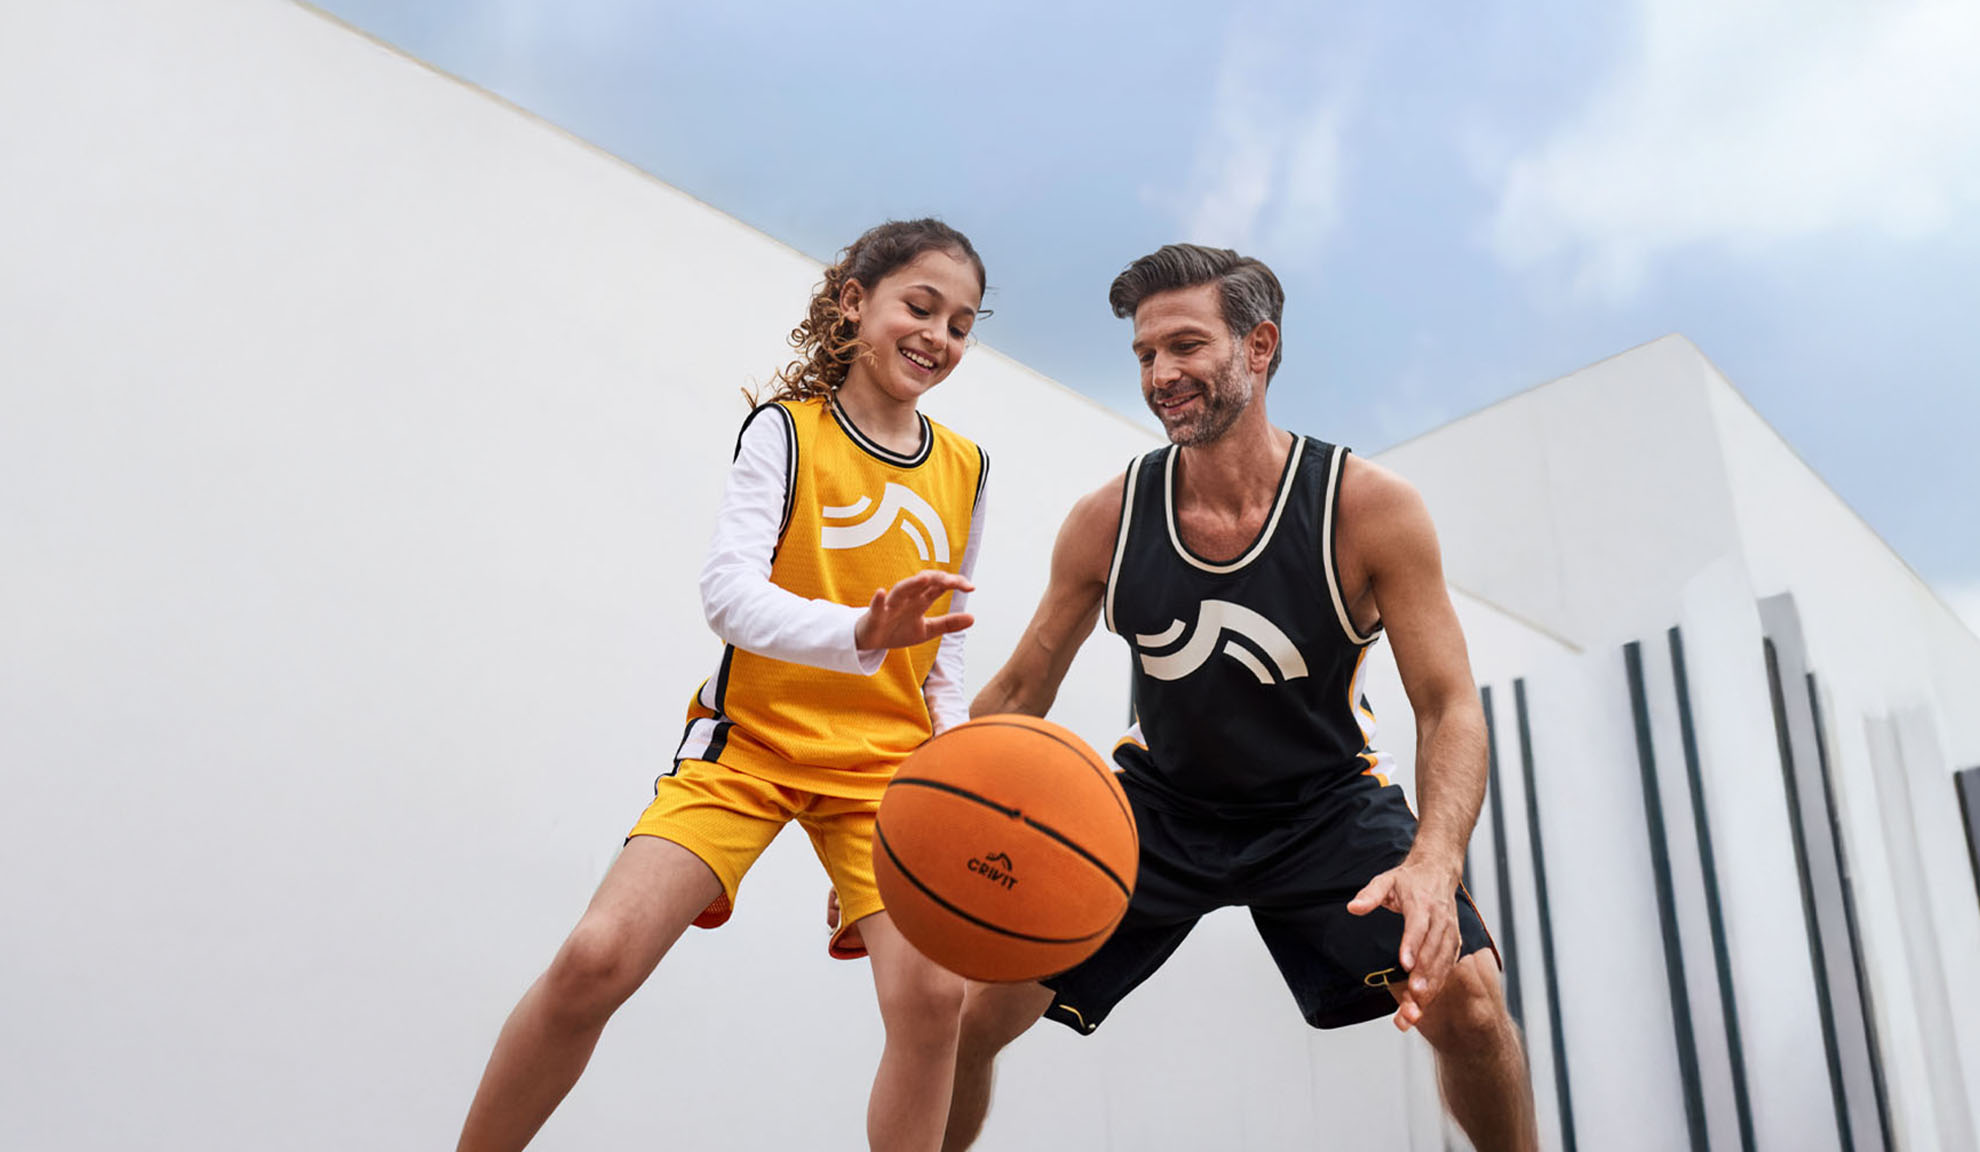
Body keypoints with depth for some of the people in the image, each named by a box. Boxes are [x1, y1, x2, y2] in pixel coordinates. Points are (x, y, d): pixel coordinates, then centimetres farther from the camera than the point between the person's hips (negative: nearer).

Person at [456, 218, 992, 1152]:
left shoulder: (966, 470, 8)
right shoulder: (786, 429, -6)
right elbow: (728, 591, -20)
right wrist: (857, 636, -37)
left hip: (885, 761, 4)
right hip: (750, 741, -3)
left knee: (931, 994, -16)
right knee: (596, 960, -16)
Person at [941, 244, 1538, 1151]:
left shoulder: (1371, 510, -20)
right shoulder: (1107, 521, -14)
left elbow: (1449, 708, -19)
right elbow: (1018, 695, -5)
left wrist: (1434, 863, -39)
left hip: (1325, 803, -1)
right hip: (1158, 803, 2)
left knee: (1465, 999, -21)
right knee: (971, 1009, -7)